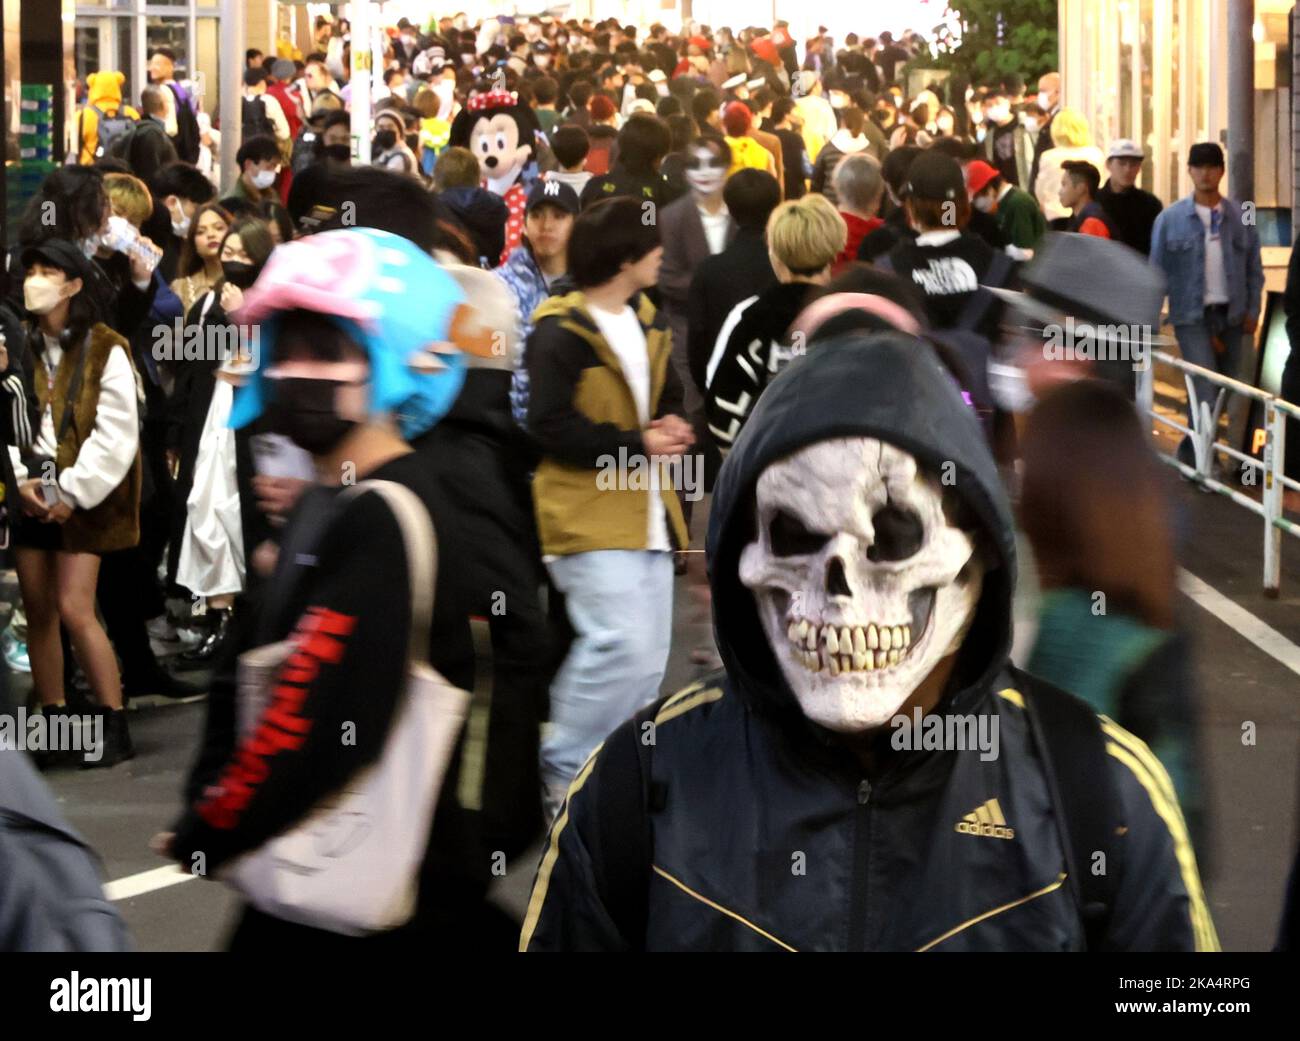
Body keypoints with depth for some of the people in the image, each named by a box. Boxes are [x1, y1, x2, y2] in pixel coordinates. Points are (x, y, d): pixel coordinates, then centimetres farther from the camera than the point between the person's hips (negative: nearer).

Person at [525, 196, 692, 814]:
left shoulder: (648, 325, 14)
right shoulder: (560, 334, -13)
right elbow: (549, 425, -19)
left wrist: (671, 428, 1)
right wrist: (635, 445, -19)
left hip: (647, 513, 9)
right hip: (588, 515, -9)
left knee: (646, 660, 8)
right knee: (622, 643, -19)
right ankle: (562, 769, -4)